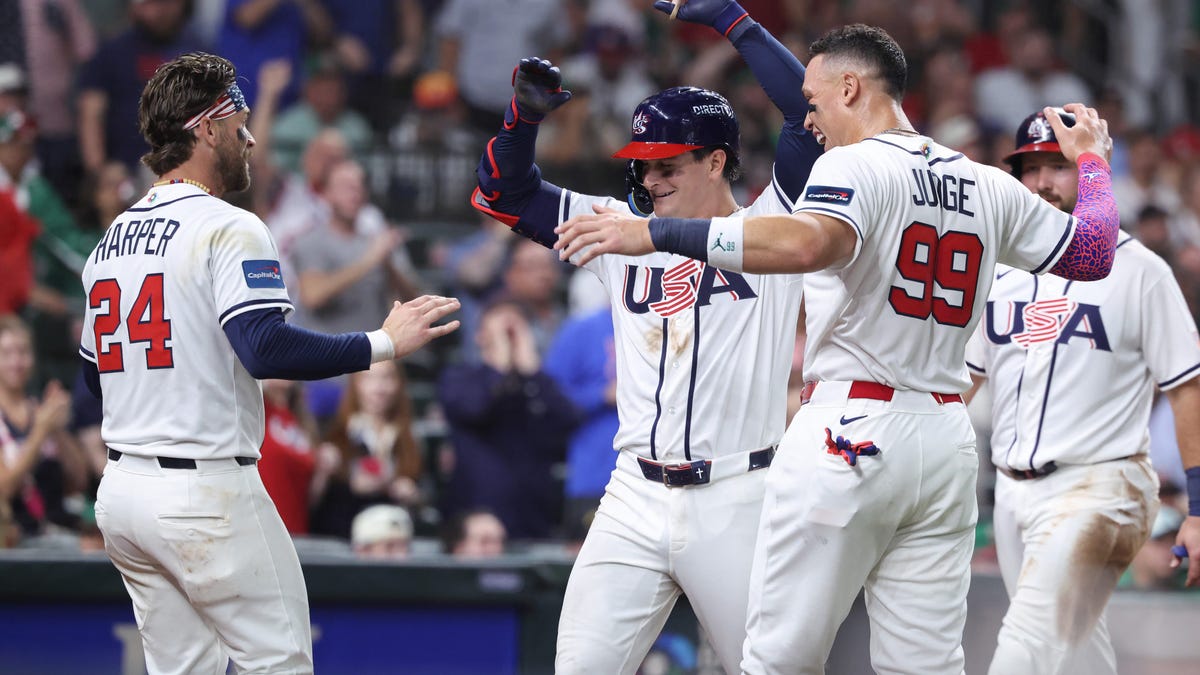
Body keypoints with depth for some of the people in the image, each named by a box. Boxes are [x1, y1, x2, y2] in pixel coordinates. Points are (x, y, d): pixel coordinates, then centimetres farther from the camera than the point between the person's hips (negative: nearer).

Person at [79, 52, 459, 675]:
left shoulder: (110, 241, 13)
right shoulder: (226, 228, -12)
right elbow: (267, 350, -24)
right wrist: (385, 343, -18)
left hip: (119, 492, 8)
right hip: (206, 494, -8)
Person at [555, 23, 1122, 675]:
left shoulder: (855, 165, -8)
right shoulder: (990, 187, 12)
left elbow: (810, 244, -29)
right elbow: (1093, 254, 20)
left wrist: (654, 232, -32)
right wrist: (1092, 161, 38)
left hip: (849, 428, -7)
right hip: (946, 441, 7)